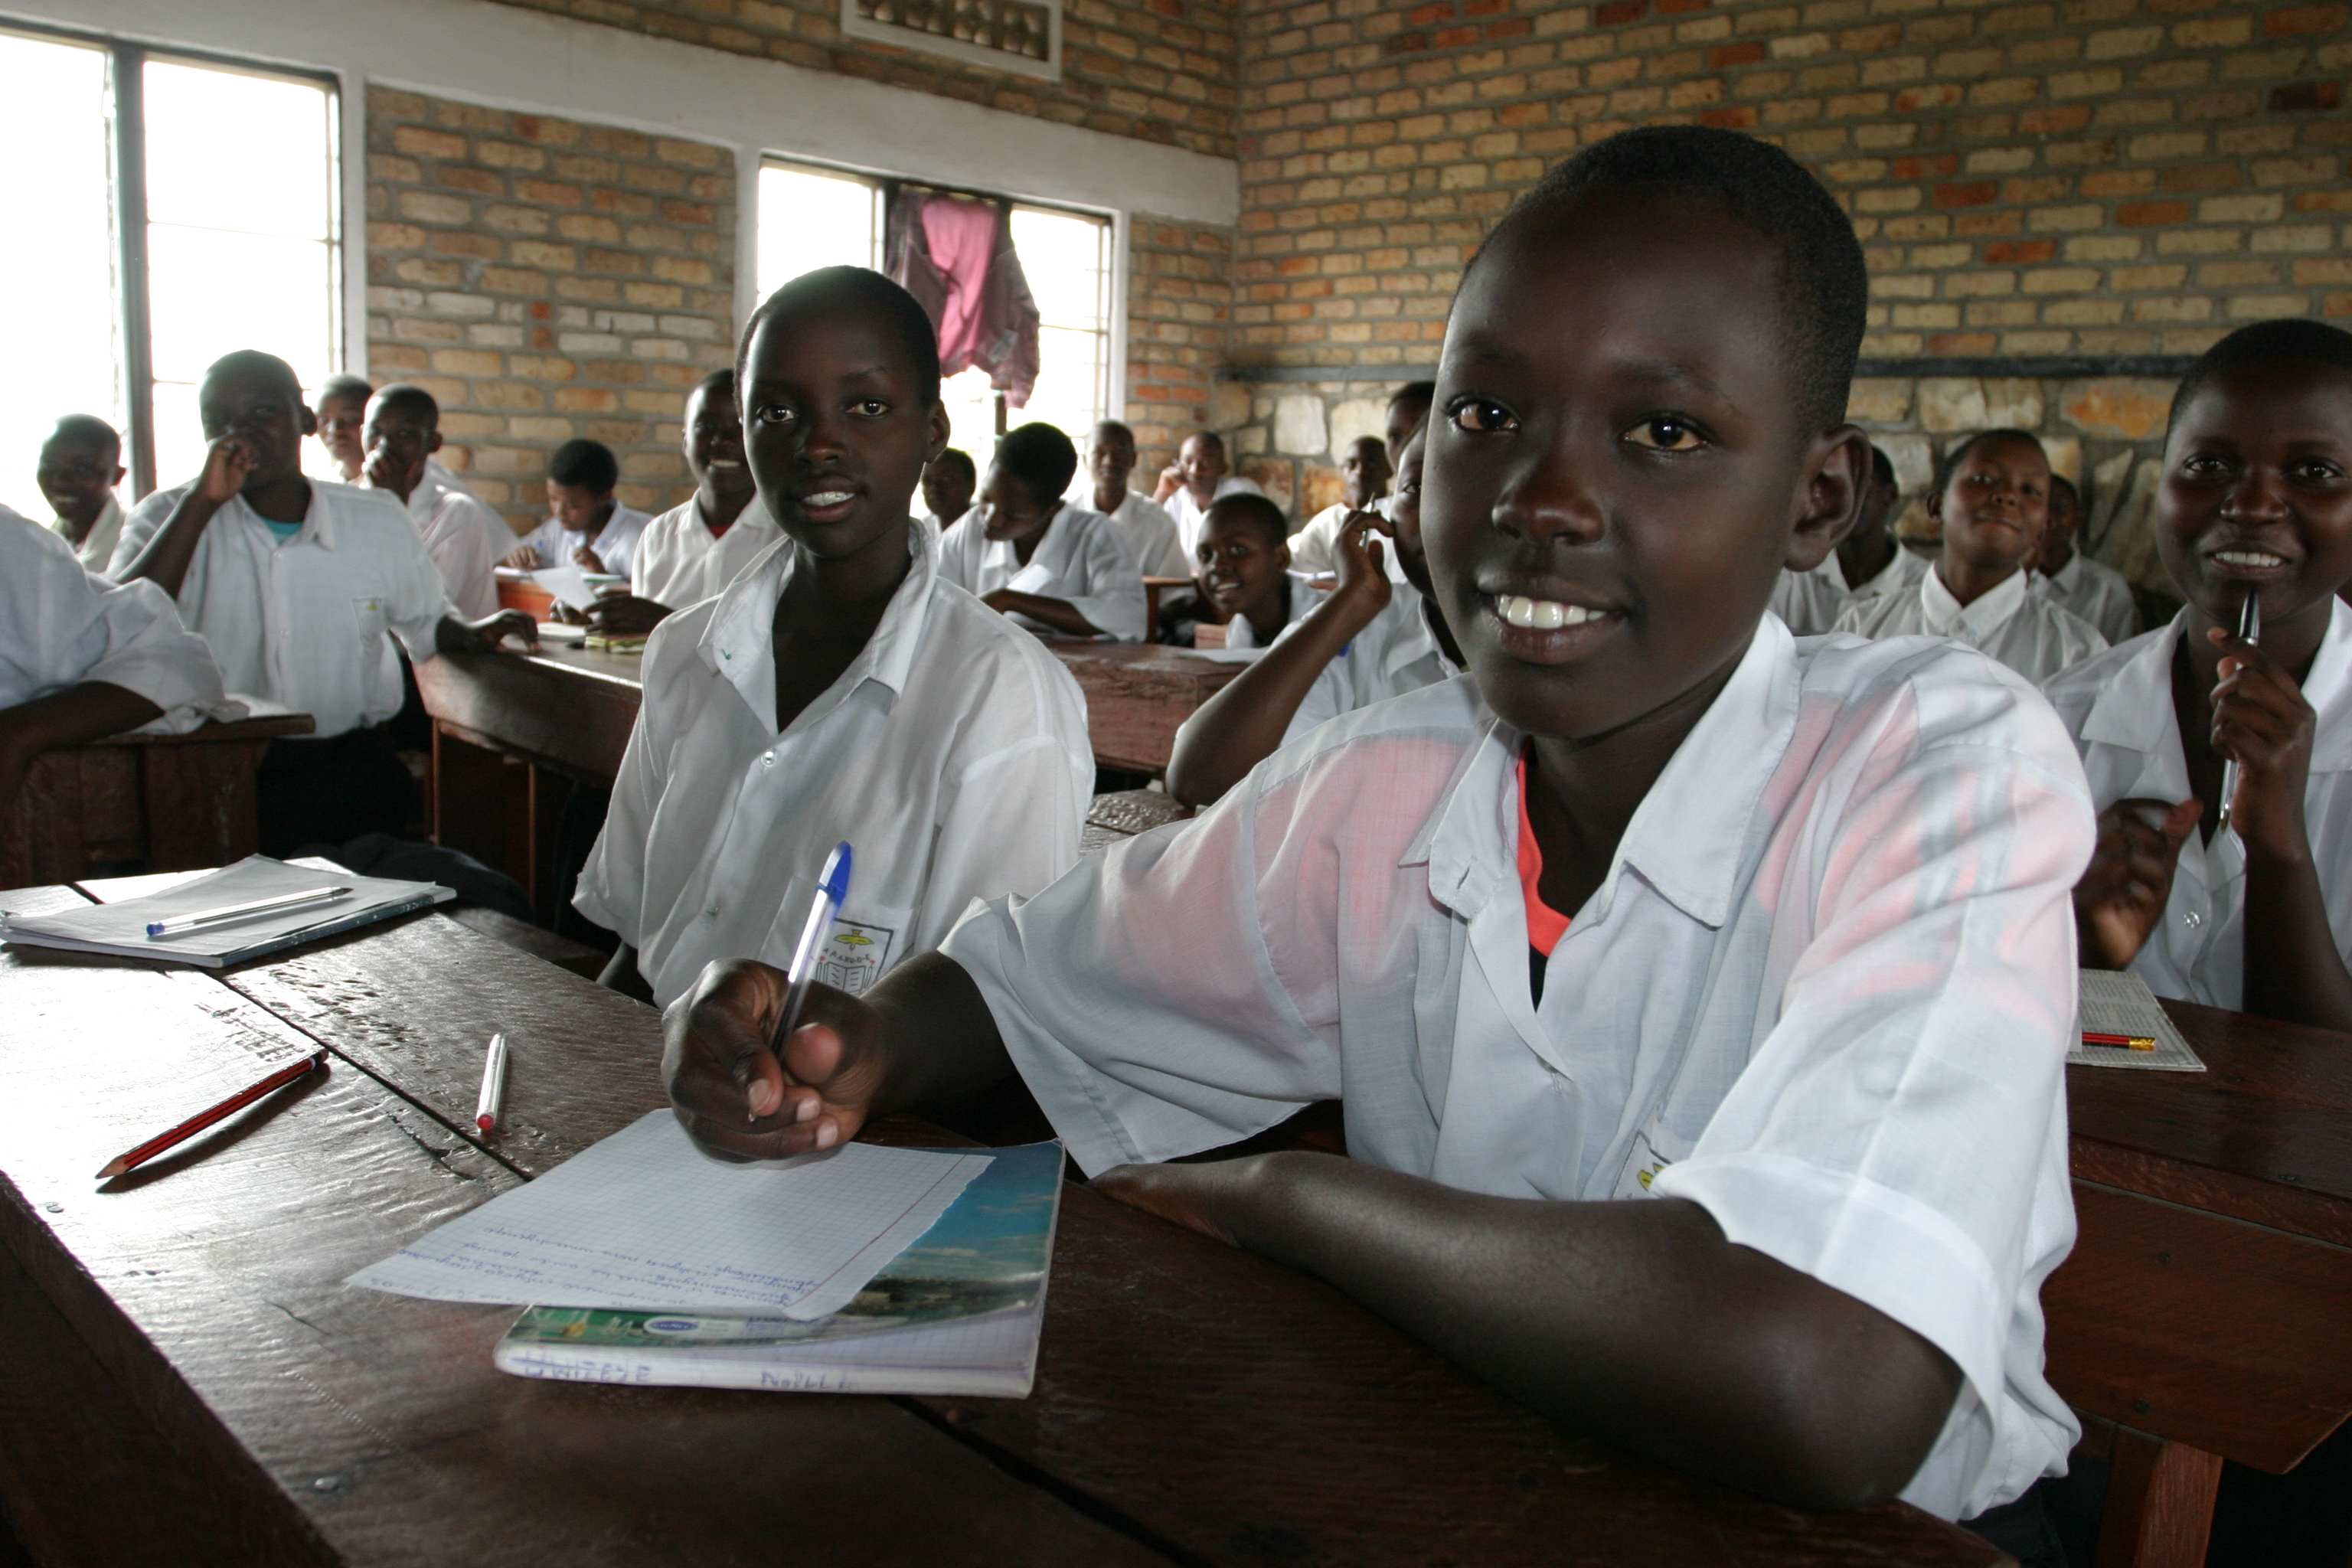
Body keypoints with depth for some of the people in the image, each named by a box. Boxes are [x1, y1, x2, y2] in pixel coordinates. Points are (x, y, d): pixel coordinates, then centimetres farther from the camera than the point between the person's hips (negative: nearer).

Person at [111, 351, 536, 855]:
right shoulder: (169, 517, 4)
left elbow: (425, 623, 25)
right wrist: (203, 500, -17)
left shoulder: (378, 522, 8)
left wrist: (472, 634, 2)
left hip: (352, 763, 1)